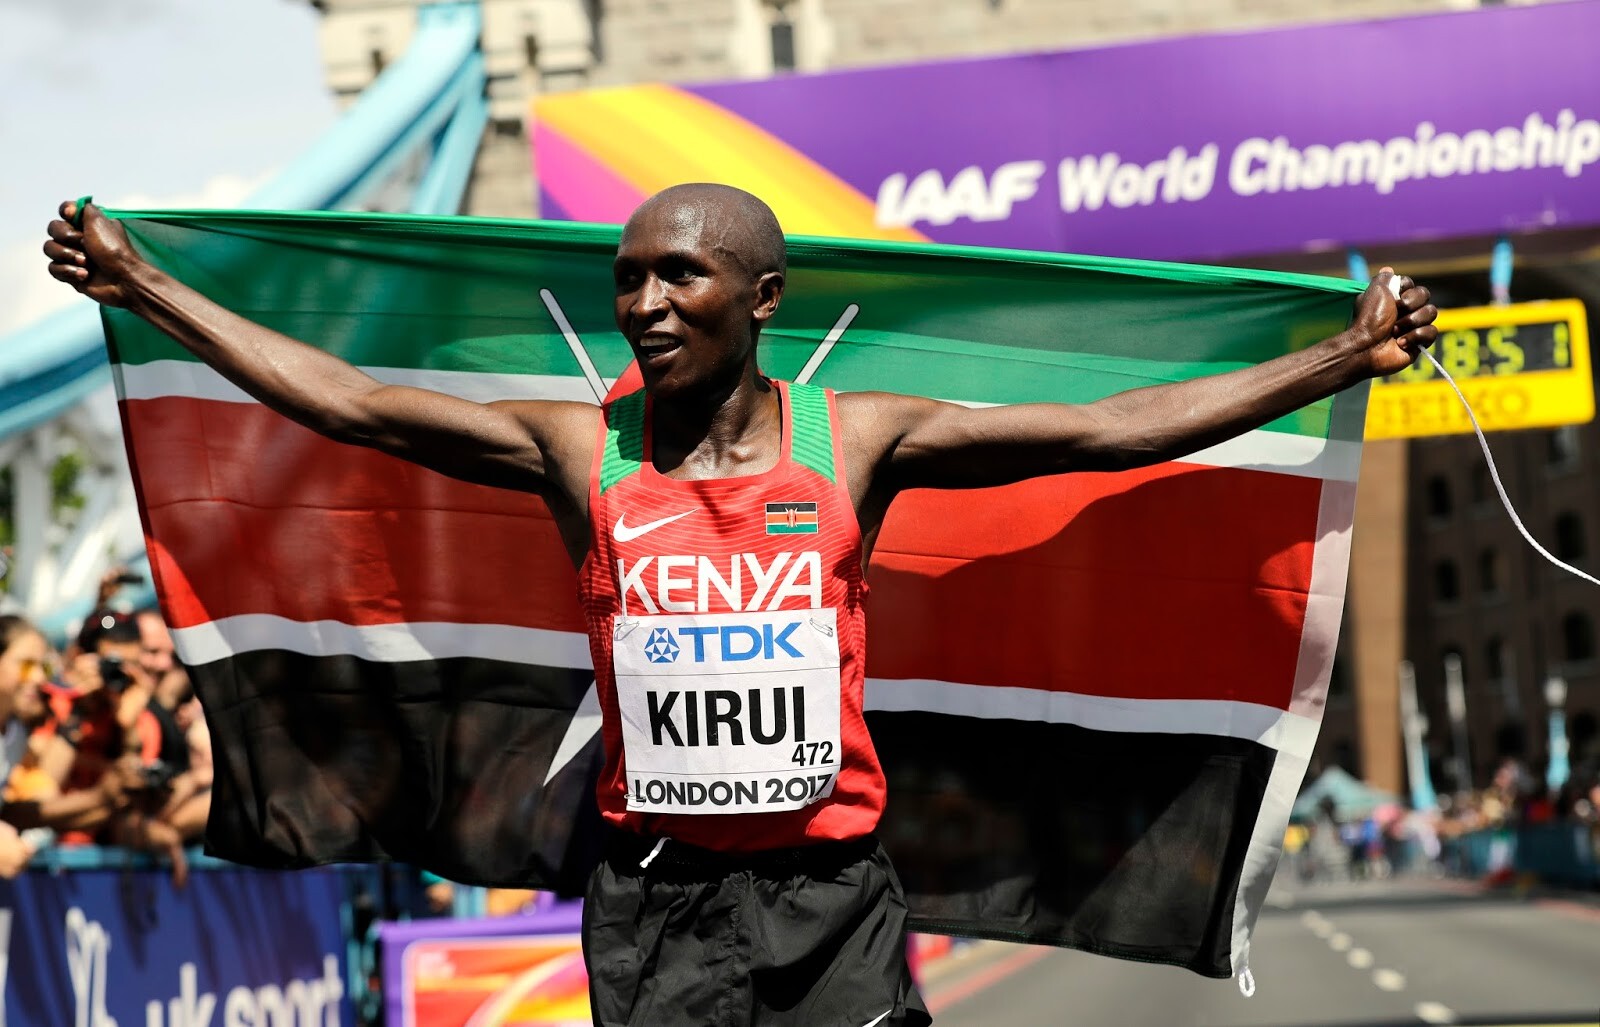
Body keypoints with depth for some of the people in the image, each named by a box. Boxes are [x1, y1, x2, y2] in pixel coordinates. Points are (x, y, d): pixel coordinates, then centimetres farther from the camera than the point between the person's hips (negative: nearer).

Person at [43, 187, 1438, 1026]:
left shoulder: (856, 441, 0)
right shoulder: (581, 451, 1)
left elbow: (1112, 429, -2)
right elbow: (348, 403, 2)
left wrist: (1344, 357, -6)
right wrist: (147, 289, 1)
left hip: (832, 885, 0)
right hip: (655, 892, 1)